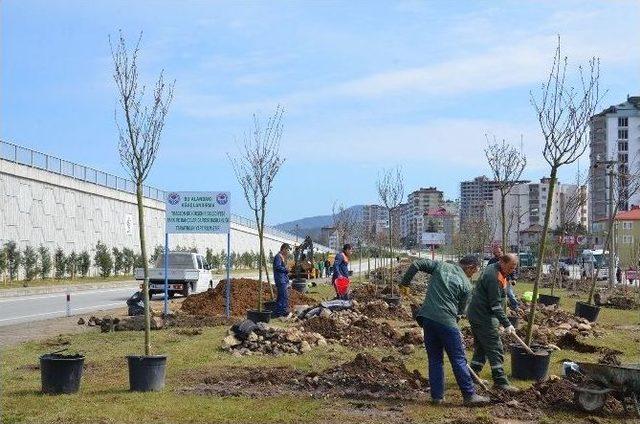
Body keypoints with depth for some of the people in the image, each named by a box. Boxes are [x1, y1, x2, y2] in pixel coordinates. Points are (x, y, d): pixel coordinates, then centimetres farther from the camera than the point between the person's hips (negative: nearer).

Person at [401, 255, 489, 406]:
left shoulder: (440, 266, 11)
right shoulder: (466, 284, 2)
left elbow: (416, 265, 5)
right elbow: (461, 310, 7)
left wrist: (405, 282, 14)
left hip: (427, 317, 5)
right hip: (446, 321, -5)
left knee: (434, 359, 13)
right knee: (459, 359, 3)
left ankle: (437, 396, 14)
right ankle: (470, 395, 6)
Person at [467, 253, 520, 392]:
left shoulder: (494, 270, 10)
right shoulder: (494, 277, -23)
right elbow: (495, 305, -23)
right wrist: (506, 324, -22)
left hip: (476, 315, 11)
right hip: (483, 317, -11)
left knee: (481, 347, 16)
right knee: (495, 349, -6)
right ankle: (500, 381, -3)